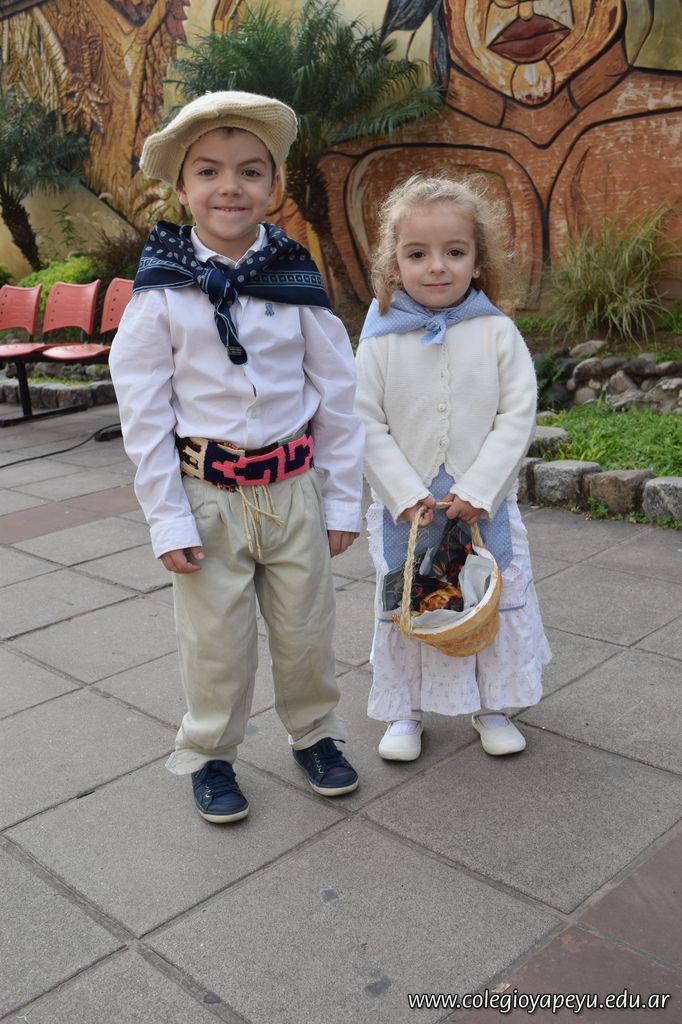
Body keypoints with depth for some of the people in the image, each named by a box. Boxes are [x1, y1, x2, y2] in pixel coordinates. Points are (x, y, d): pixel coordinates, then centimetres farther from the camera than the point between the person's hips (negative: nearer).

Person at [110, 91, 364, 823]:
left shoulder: (296, 278, -3)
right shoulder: (162, 289, -7)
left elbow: (337, 394, 2)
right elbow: (143, 411, -6)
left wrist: (342, 499, 2)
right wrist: (167, 519, -8)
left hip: (293, 488, 2)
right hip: (208, 495, -2)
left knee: (306, 629, 14)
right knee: (216, 640, 9)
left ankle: (314, 733, 39)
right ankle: (208, 756, 33)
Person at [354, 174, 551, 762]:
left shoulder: (497, 333, -5)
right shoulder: (380, 340, -6)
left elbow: (517, 415, -8)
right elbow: (367, 426, -6)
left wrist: (478, 490, -15)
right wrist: (405, 494, -15)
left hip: (485, 504, 1)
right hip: (405, 509, 0)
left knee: (496, 602, 12)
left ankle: (492, 705, 33)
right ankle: (406, 710, 30)